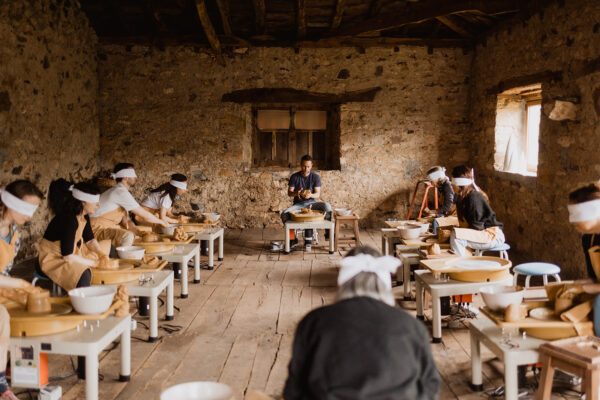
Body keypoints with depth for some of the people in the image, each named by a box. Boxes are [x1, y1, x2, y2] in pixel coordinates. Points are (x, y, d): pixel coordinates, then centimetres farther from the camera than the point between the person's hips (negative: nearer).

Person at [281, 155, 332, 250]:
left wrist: (311, 195, -29)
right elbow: (289, 193, -1)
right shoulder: (294, 177, 2)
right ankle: (292, 237, -11)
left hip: (311, 203, 0)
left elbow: (318, 194, -5)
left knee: (327, 206, -31)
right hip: (298, 204, 1)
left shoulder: (315, 177, 0)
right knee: (284, 214, -30)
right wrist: (296, 193, -25)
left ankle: (328, 231, -14)